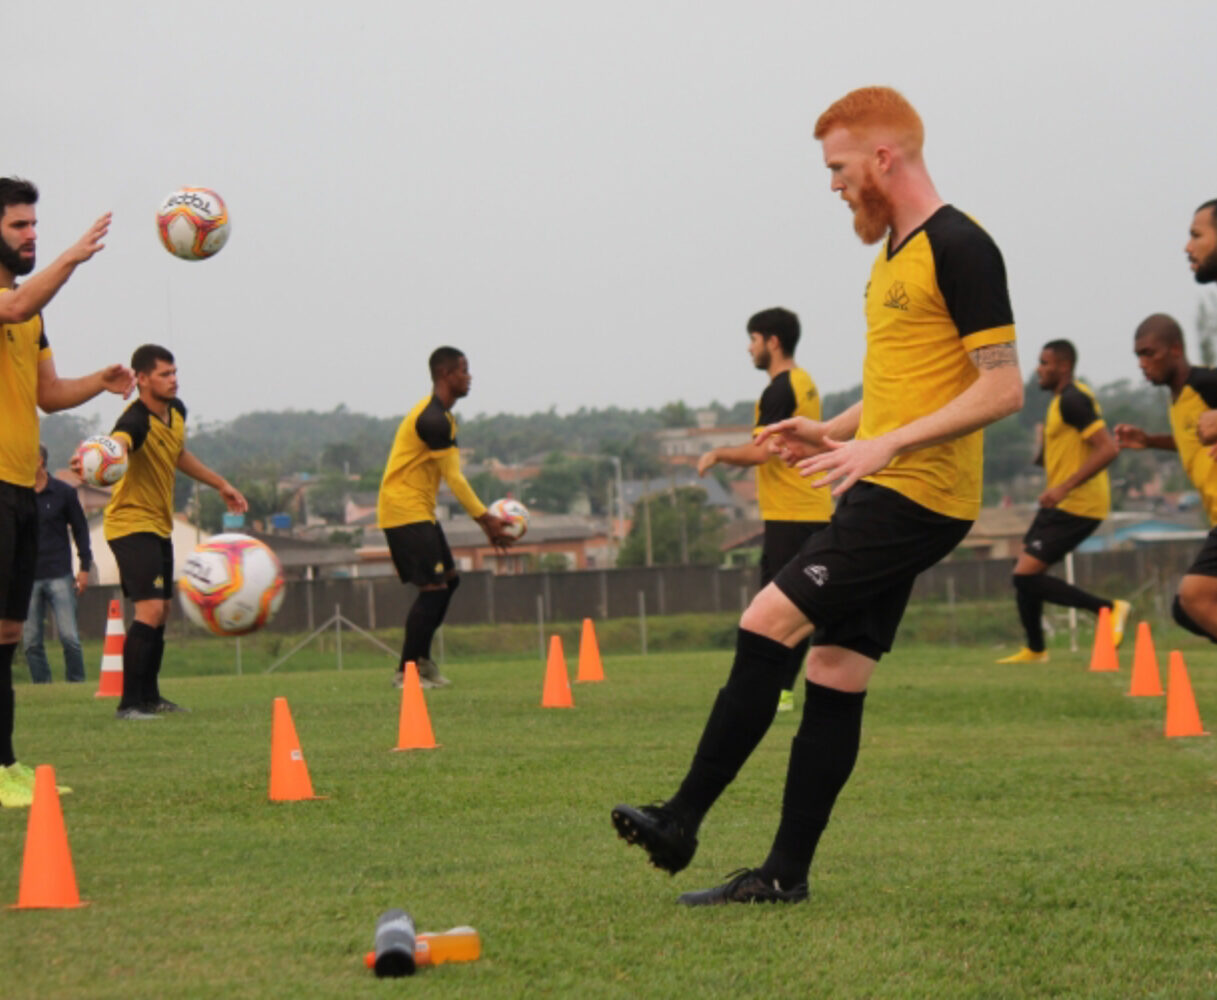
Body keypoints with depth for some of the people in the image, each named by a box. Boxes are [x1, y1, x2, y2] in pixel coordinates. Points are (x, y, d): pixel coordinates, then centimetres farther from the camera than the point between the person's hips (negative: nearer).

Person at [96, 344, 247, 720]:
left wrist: (220, 484, 32)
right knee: (150, 609, -20)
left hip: (159, 526, 9)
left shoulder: (176, 411, 3)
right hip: (131, 523, -9)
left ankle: (150, 697, 30)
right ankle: (128, 703, -18)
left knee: (160, 613, 17)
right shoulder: (137, 421, -25)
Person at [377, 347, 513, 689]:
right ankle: (406, 672, -7)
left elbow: (452, 476, 17)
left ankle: (421, 659, 22)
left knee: (449, 579, 15)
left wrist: (486, 520, 14)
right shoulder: (433, 419, -18)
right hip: (404, 510, -11)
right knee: (433, 588, -11)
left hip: (420, 511, 11)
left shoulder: (440, 415, 16)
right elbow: (454, 478, -17)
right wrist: (485, 519, -13)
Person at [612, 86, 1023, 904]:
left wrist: (886, 444, -23)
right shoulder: (894, 253, 18)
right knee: (835, 676, 7)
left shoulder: (959, 248, -13)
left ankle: (682, 823, -10)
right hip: (881, 497, 10)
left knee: (768, 624, -14)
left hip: (915, 498, -10)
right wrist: (834, 433, 11)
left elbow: (1002, 387, -18)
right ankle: (787, 873, 10)